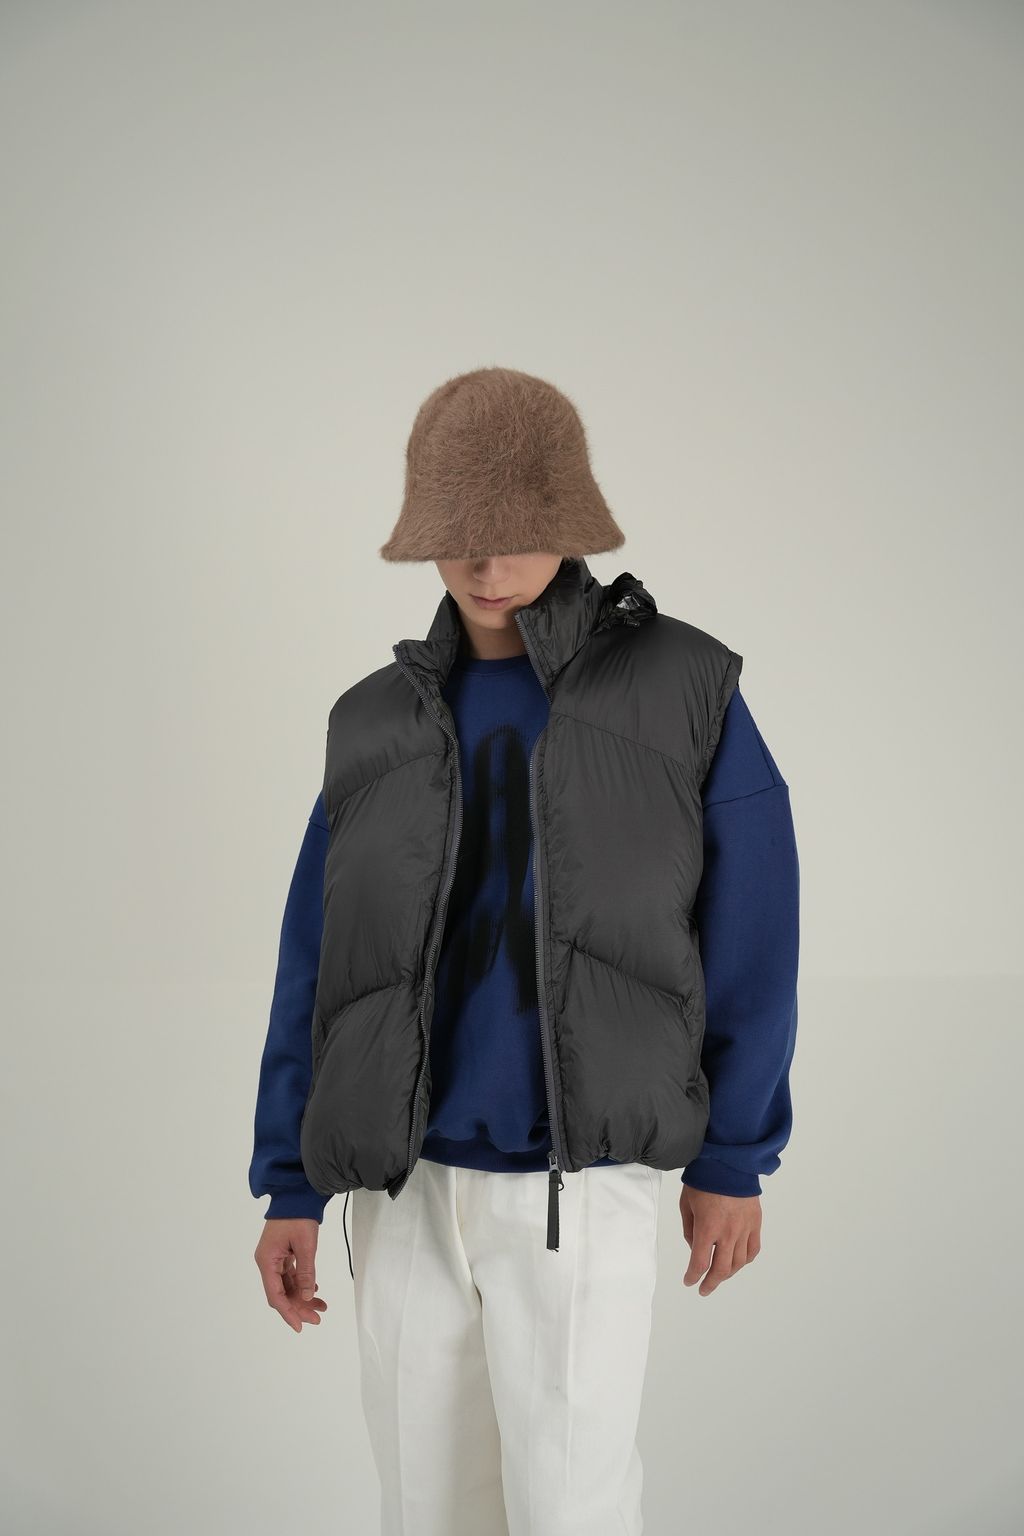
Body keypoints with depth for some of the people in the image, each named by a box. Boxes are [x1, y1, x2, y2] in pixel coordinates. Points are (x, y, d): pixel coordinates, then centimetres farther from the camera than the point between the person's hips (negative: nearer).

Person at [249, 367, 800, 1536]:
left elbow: (751, 938, -2)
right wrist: (289, 1188, 1)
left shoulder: (683, 690, -5)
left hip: (582, 1186, -3)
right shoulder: (383, 725, 4)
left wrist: (732, 1161, -1)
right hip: (409, 1182, 4)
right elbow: (319, 967, 4)